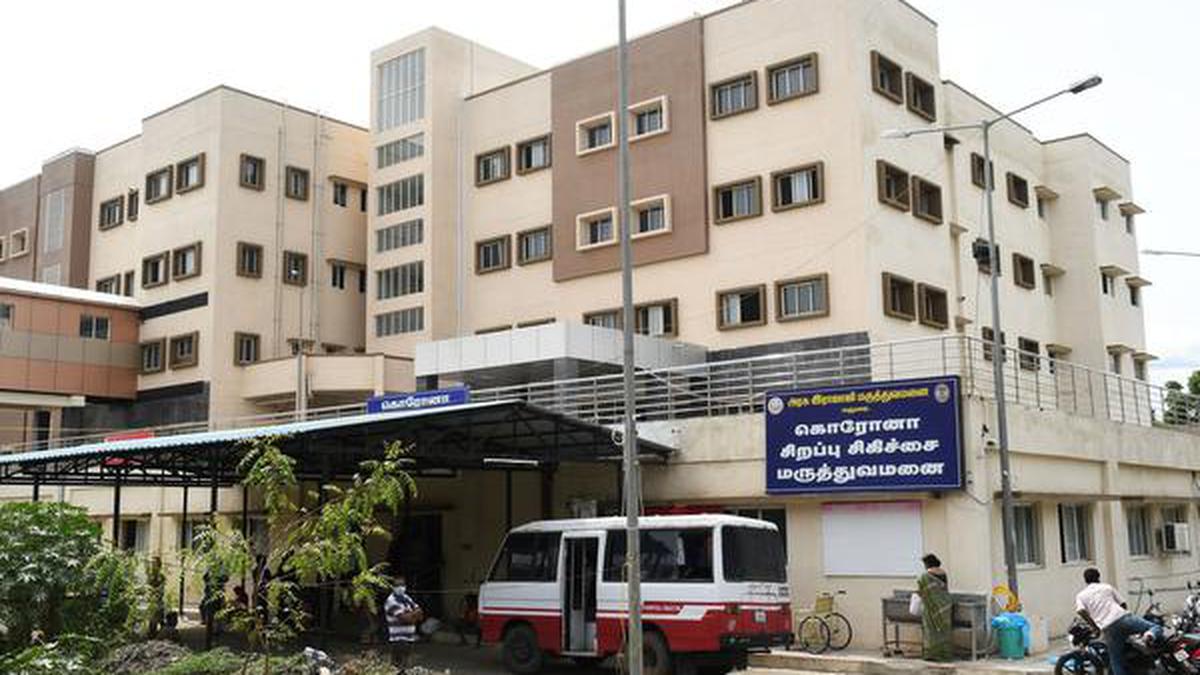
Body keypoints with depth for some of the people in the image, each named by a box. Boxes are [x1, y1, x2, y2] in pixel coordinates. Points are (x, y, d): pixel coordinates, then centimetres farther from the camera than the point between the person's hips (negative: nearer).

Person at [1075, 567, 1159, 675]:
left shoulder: (1081, 596, 17)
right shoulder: (1107, 587, 23)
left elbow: (1081, 611, -4)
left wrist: (1095, 627, 6)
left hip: (1108, 629, 0)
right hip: (1124, 618, 0)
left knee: (1116, 662, 10)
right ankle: (1150, 635, -28)